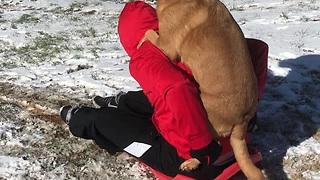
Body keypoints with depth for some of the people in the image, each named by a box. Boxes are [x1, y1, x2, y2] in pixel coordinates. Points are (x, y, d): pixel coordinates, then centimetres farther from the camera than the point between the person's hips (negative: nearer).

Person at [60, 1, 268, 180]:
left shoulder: (146, 60, -20)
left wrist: (201, 144, -28)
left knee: (103, 120, 14)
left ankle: (79, 119, 47)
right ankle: (121, 103, 59)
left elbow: (177, 92, -40)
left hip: (192, 159, -6)